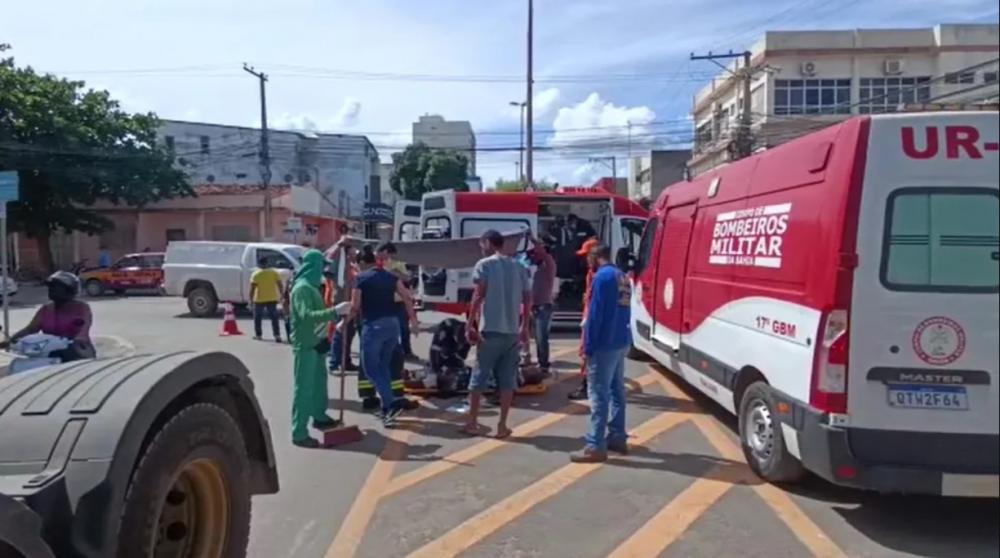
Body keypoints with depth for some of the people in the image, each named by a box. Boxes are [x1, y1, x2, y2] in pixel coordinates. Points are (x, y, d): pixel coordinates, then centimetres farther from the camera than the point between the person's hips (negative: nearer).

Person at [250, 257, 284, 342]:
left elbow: (252, 288, -8)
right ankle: (277, 335, -8)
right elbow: (280, 285, 1)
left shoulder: (256, 274, -5)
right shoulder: (274, 272, 3)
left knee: (258, 317, 15)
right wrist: (281, 295, 8)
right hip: (272, 299, 2)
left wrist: (251, 299, -3)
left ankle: (258, 335, 21)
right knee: (274, 317, 3)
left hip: (259, 299, -2)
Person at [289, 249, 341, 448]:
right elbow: (306, 315, -32)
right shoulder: (302, 288, -19)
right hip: (305, 345, -10)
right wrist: (334, 312, -39)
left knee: (319, 381, 21)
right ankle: (299, 433, -4)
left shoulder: (311, 286, 13)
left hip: (315, 342, 10)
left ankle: (319, 416, 38)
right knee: (304, 387, -7)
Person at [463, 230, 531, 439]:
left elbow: (479, 296, -11)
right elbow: (527, 299, 11)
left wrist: (470, 325, -7)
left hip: (490, 330, -4)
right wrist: (525, 327, 18)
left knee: (479, 377, 7)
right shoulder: (519, 267, 12)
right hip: (513, 331, 4)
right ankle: (502, 426, 10)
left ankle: (472, 423, 13)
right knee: (508, 379, 8)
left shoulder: (484, 265, -3)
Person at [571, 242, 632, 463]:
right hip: (622, 342, 9)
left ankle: (595, 447, -5)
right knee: (617, 390, 15)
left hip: (605, 344, -9)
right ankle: (617, 438, 22)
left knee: (599, 394, -7)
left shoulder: (602, 276, -13)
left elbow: (595, 314, -16)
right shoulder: (622, 277, 14)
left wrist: (588, 346, -11)